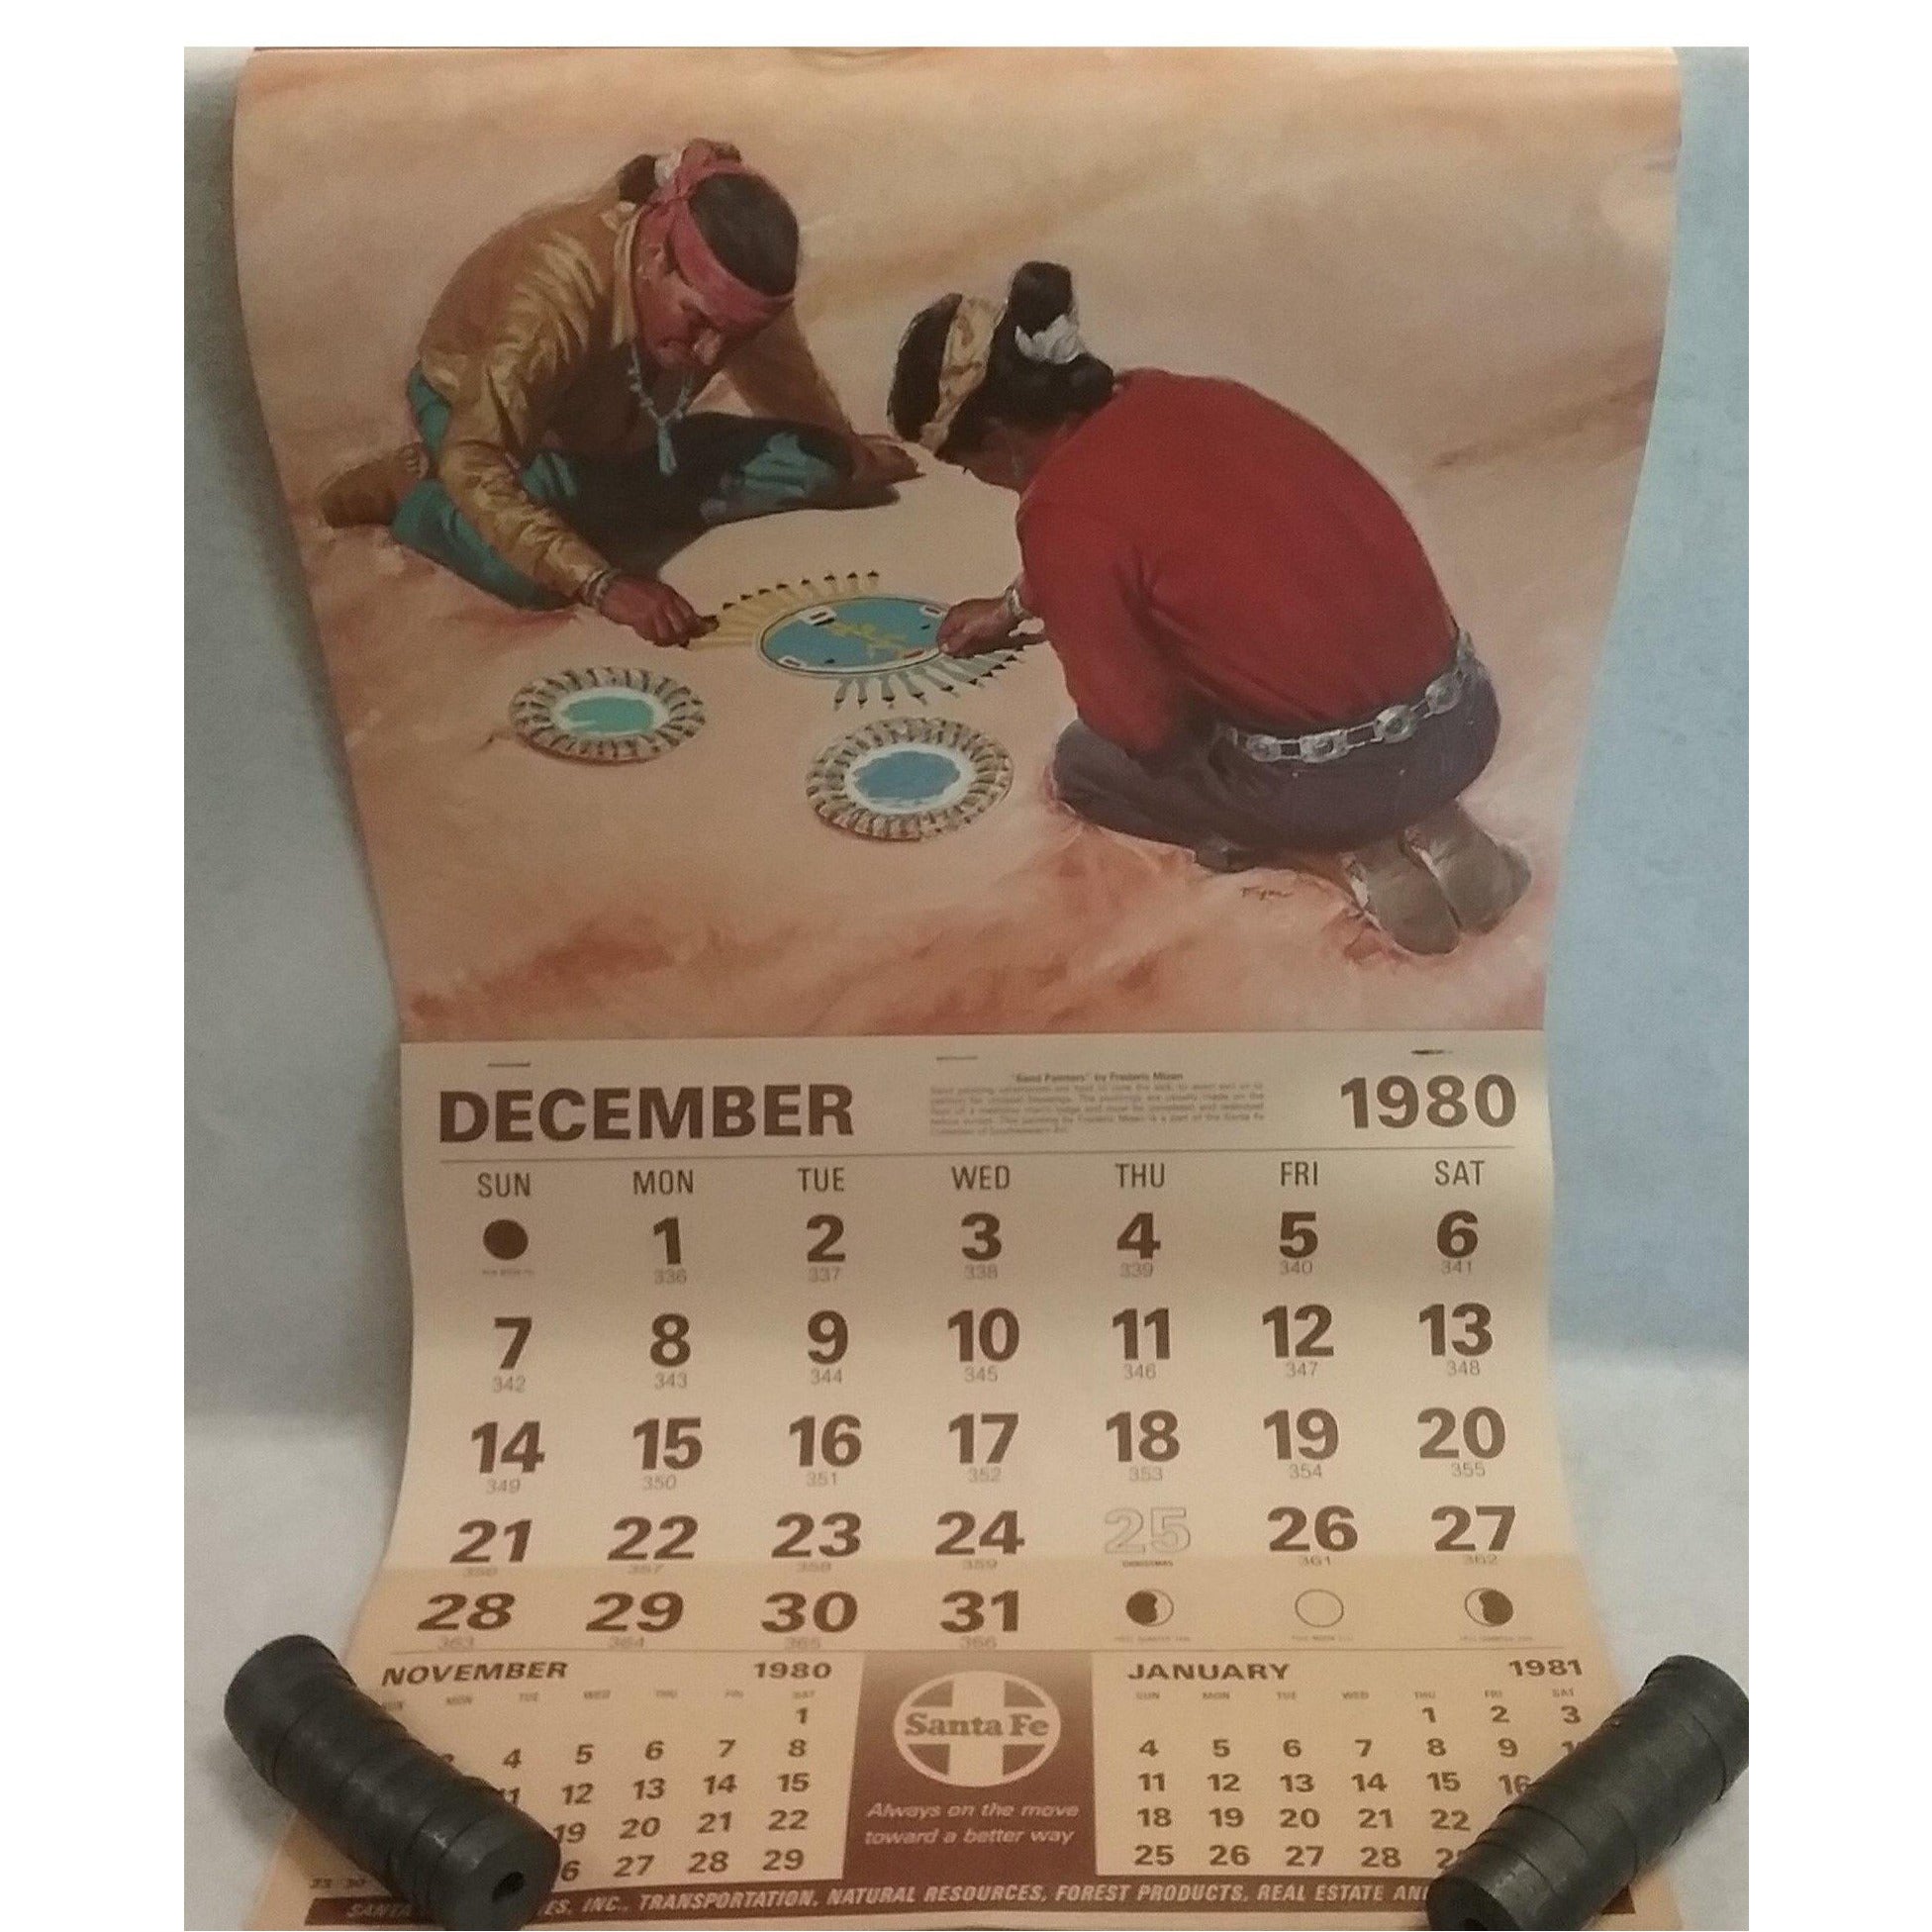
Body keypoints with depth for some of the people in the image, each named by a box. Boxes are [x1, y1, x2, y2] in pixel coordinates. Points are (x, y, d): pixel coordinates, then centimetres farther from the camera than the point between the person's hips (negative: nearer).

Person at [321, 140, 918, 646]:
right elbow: (474, 463, -46)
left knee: (816, 466, -10)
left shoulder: (730, 290, -24)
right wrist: (606, 584, -52)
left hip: (620, 432, 5)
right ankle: (413, 488, -6)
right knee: (531, 567, -37)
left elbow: (785, 377, -1)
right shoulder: (560, 287, -42)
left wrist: (851, 455, 17)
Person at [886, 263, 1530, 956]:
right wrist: (1016, 604, 46)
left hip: (1343, 773, -6)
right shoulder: (1175, 399, 9)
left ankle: (1344, 854, 5)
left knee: (1083, 763, 20)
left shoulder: (1061, 513, -14)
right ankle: (1426, 823, 15)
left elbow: (1141, 727, -9)